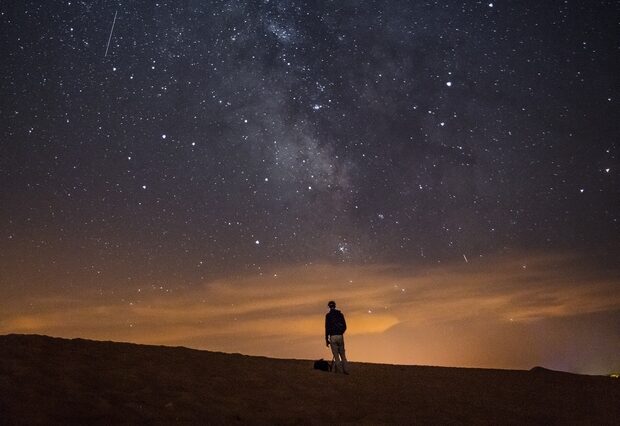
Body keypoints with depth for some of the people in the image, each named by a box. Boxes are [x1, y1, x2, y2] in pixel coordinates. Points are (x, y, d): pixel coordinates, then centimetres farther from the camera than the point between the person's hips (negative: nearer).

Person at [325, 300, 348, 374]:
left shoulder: (328, 315, -3)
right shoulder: (340, 314, 9)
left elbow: (327, 328, -7)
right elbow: (344, 326, 11)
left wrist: (326, 339, -2)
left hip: (333, 337, -3)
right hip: (340, 336, 4)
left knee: (336, 355, 2)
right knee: (342, 354, 13)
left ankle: (340, 370, -2)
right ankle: (345, 370, 9)